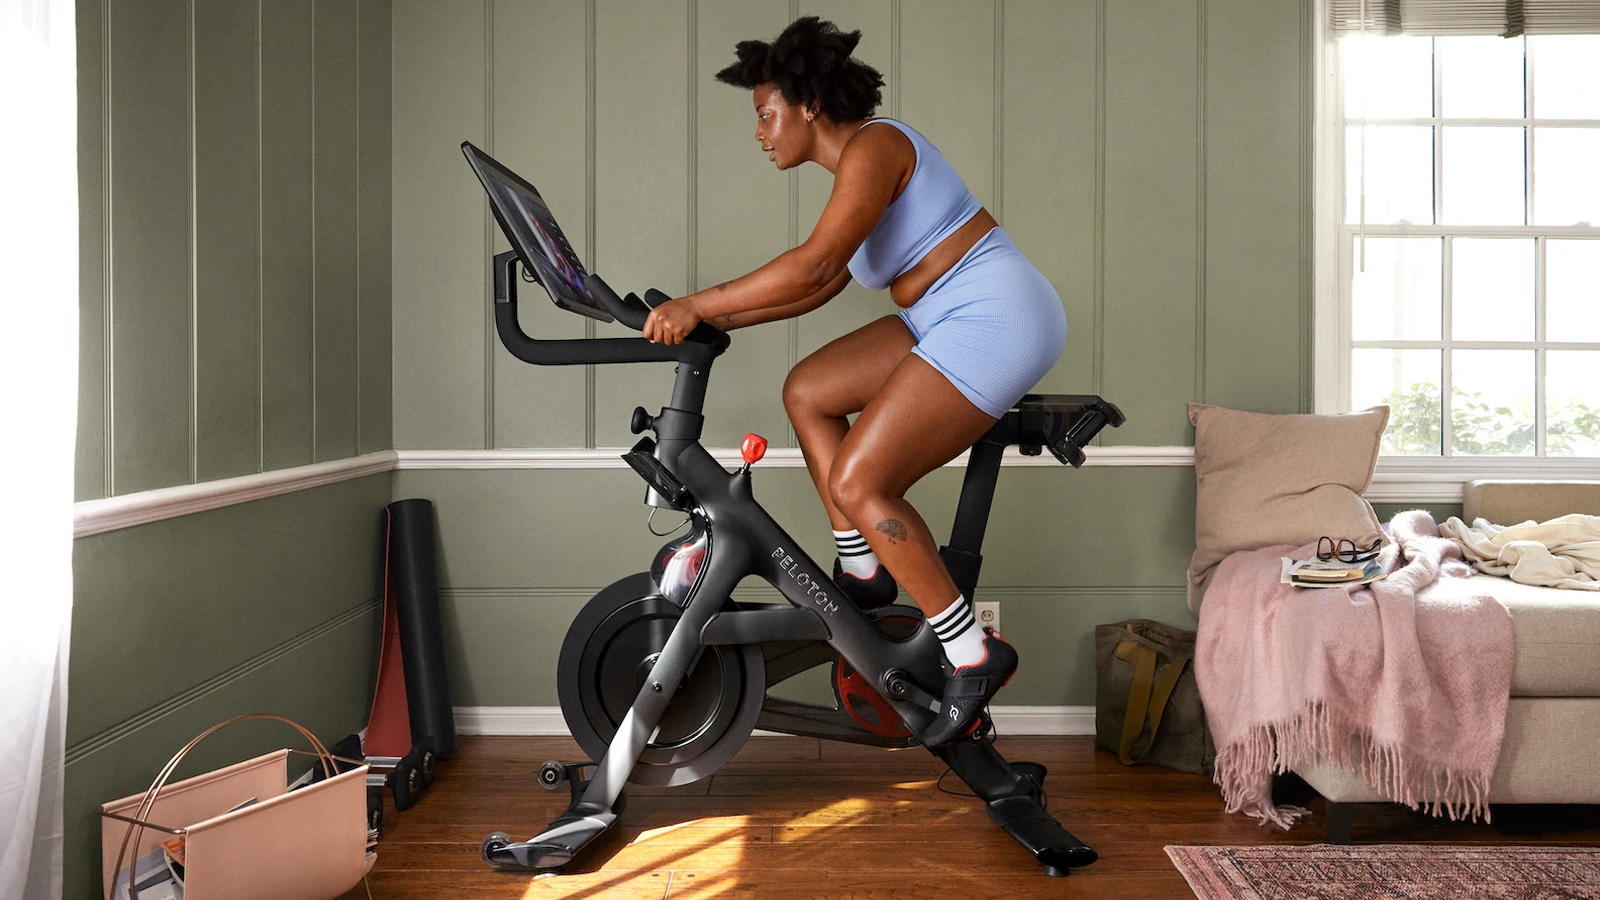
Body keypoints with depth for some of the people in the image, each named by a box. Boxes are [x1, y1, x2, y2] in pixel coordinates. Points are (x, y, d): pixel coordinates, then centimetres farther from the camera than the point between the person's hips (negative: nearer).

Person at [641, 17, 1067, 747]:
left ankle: (974, 656, -4)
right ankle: (862, 572, 15)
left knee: (857, 482, -14)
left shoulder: (873, 146, -13)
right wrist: (721, 320, 13)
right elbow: (825, 285, 20)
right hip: (951, 322, 10)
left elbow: (813, 264, -26)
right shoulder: (855, 164, 18)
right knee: (807, 391, 10)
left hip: (997, 319, -10)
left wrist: (697, 307, -21)